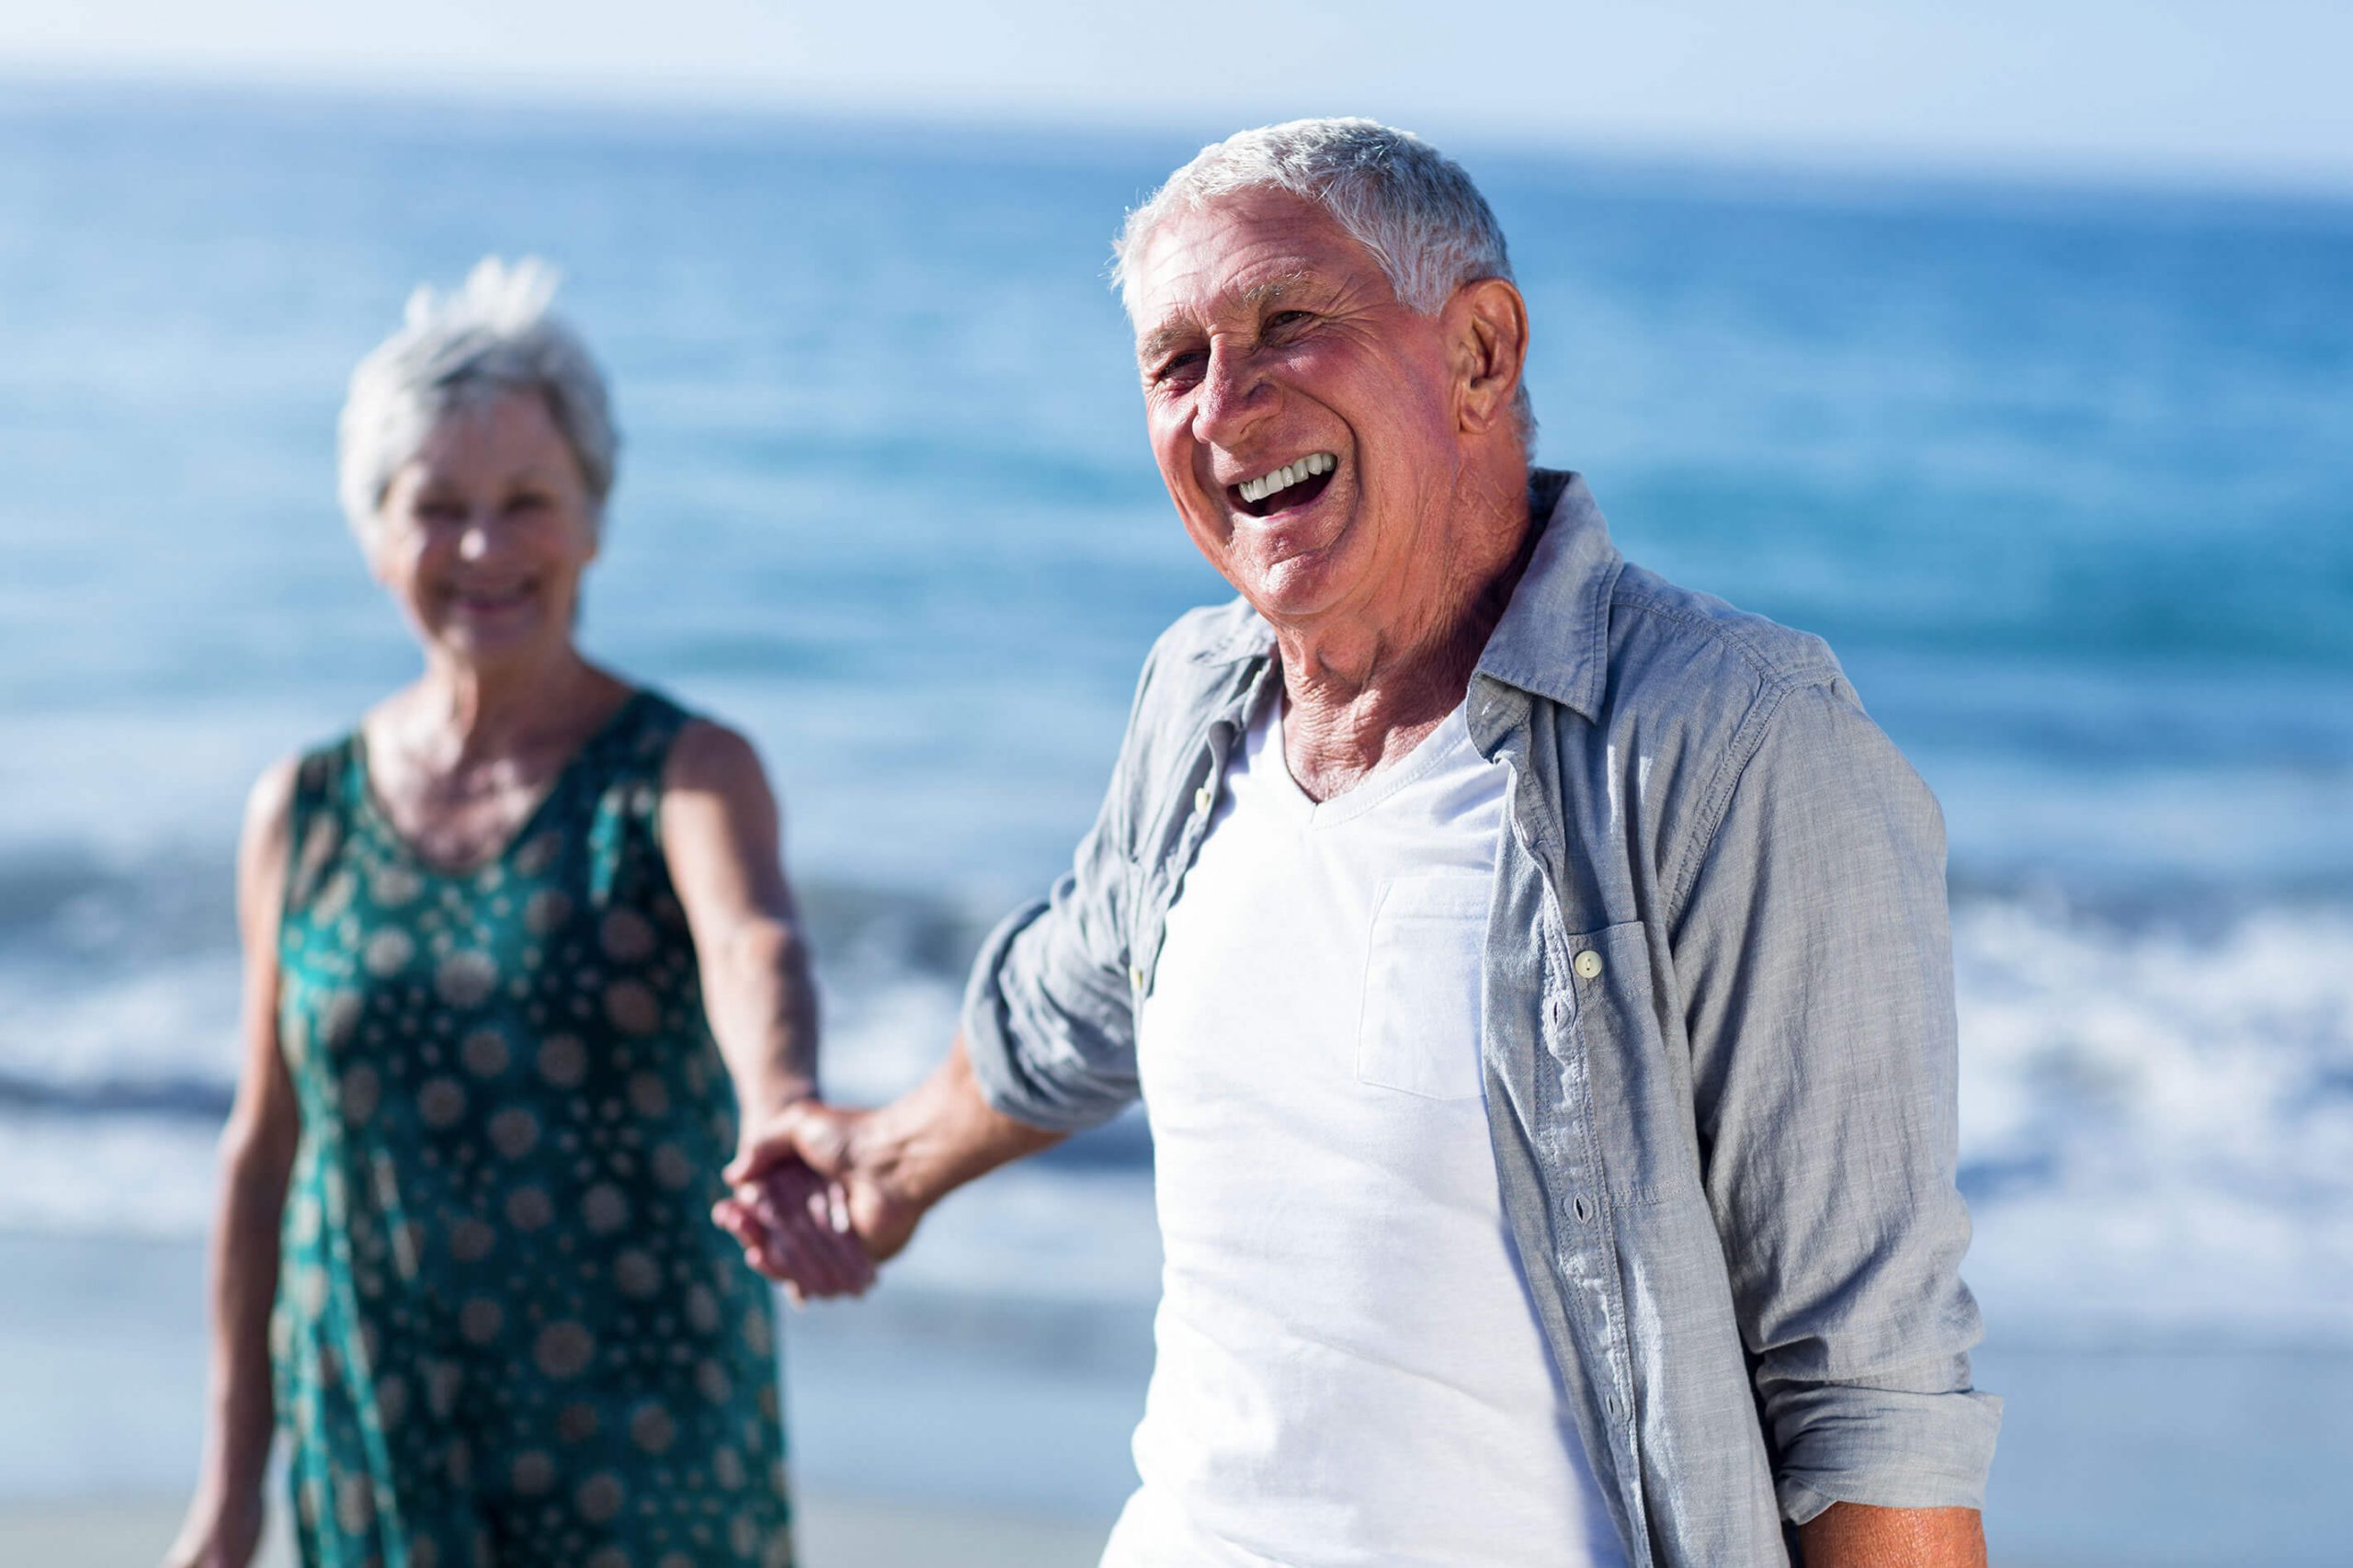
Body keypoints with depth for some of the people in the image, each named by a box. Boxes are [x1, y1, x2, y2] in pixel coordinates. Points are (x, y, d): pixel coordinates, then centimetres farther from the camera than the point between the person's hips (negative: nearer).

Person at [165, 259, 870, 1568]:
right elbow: (269, 1146, 9)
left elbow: (753, 946, -29)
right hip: (379, 1462, 3)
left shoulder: (688, 773, -7)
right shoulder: (304, 813, 3)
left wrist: (783, 1118, -51)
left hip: (648, 1449, -3)